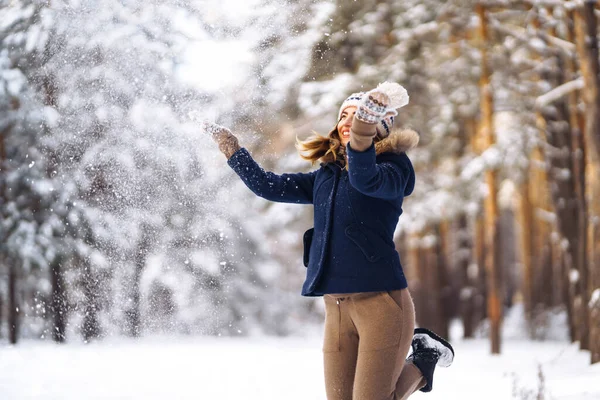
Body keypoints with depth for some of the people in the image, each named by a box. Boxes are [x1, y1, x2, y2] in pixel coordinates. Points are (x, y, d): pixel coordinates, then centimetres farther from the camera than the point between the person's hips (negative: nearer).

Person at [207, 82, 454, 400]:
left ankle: (423, 360, 17)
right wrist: (233, 152, 18)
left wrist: (362, 139, -43)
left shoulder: (393, 165, -2)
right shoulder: (326, 176, 17)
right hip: (336, 306, 6)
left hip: (380, 299, -6)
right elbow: (270, 187, 23)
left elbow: (367, 180, -25)